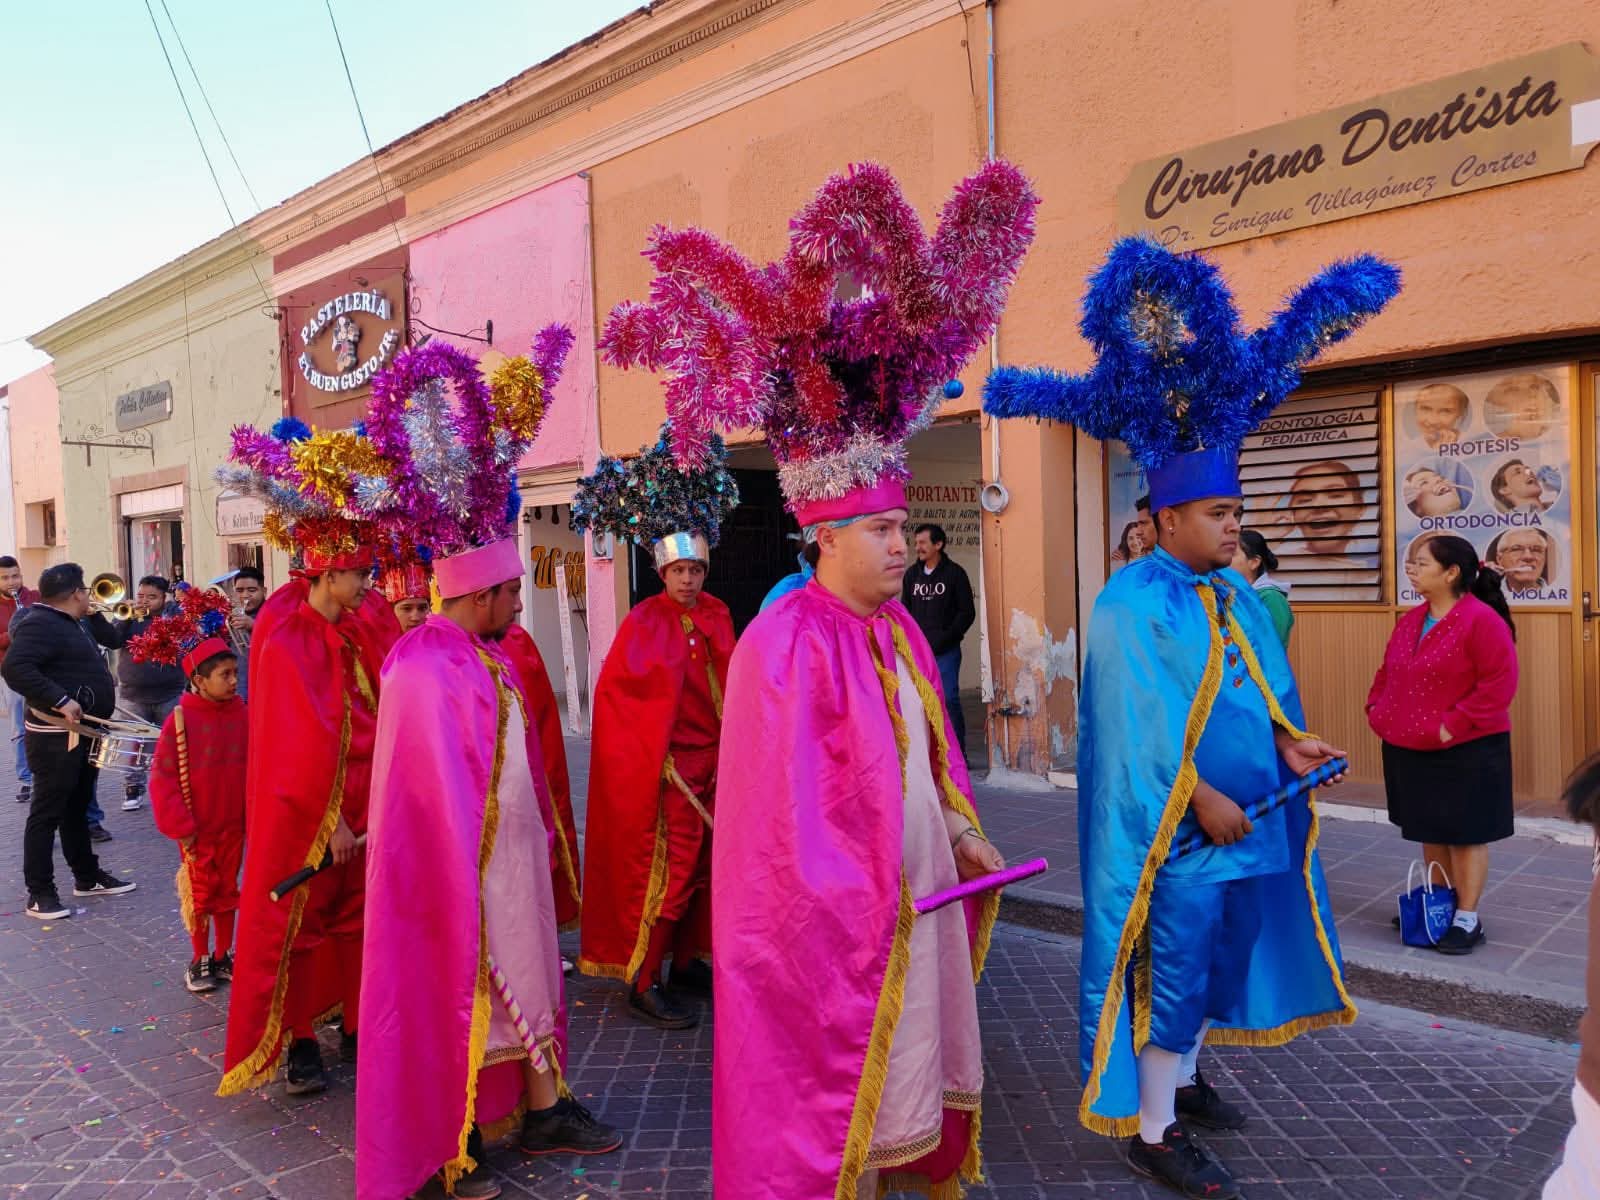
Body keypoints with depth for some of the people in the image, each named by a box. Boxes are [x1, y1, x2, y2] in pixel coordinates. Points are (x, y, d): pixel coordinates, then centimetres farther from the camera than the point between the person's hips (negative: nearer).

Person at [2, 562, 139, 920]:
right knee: (47, 813, -3)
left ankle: (87, 877, 28)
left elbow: (110, 636, 28)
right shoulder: (39, 624, -17)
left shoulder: (74, 622, 13)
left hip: (83, 732, 10)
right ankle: (40, 893, 4)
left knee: (77, 809, 18)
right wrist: (60, 700, -33)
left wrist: (92, 613, 14)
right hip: (55, 737, -10)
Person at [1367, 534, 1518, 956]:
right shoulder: (1410, 620, 9)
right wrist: (1377, 708, 4)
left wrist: (1455, 724, -22)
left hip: (1466, 751, -7)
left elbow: (1500, 683, -20)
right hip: (1411, 749, 7)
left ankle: (1467, 919, 14)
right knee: (1430, 831, 17)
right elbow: (1388, 672, 18)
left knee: (1465, 833, 4)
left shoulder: (1481, 620, -15)